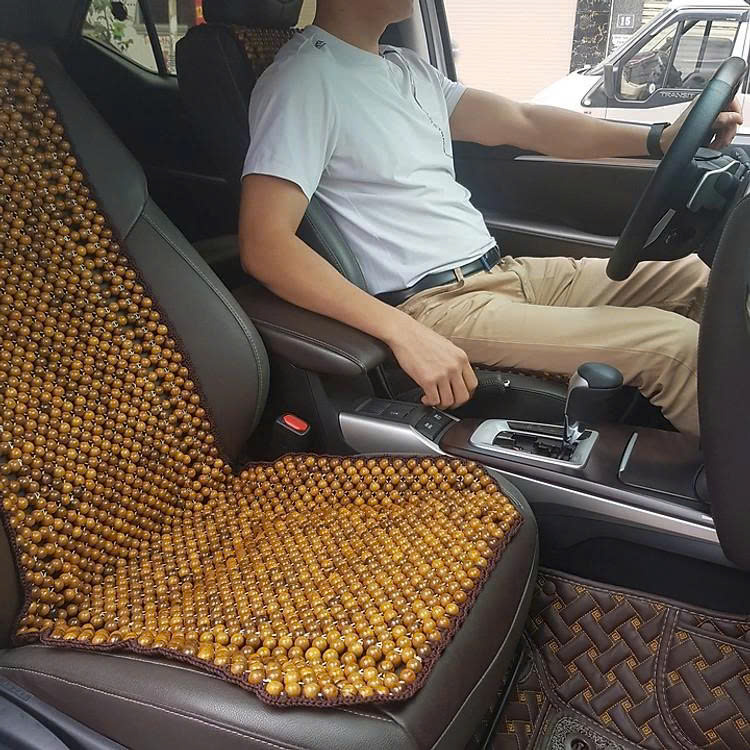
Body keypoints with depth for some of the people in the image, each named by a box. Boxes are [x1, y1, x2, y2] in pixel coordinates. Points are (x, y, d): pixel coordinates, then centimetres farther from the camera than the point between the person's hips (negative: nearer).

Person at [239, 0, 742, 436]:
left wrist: (659, 138, 7)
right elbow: (265, 246, -21)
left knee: (697, 278, 7)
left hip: (502, 271, 10)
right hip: (433, 306, -9)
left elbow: (524, 124, 16)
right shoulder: (304, 79, -10)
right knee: (675, 347, -18)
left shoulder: (406, 68, 17)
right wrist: (406, 334, -28)